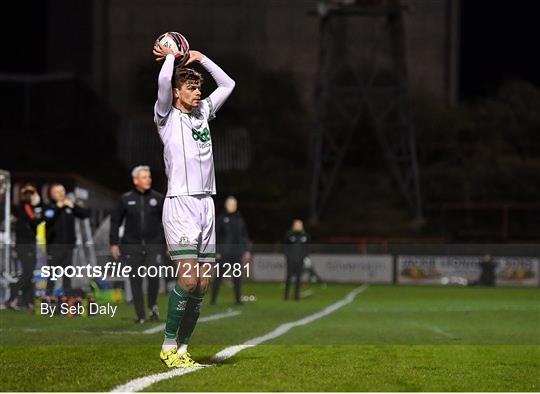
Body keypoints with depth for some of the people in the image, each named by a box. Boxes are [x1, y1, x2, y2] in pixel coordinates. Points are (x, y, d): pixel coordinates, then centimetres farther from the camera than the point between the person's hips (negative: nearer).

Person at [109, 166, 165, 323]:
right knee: (135, 280, 1)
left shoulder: (158, 198, 5)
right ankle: (140, 315, 7)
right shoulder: (126, 199, 4)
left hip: (153, 245, -1)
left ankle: (153, 305, 8)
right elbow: (115, 221, 9)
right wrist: (114, 243, 4)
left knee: (153, 275, -16)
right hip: (132, 246, 1)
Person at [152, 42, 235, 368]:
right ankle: (168, 345, -6)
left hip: (207, 204, 6)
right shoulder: (167, 116, 1)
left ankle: (183, 347, 5)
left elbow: (227, 84, 29)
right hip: (180, 203, -6)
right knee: (187, 278, -16)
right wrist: (170, 54, 2)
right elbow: (164, 80, -15)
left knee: (202, 285, 1)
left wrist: (200, 57, 24)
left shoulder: (204, 112, 19)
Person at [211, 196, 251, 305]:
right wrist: (215, 251, -10)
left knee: (237, 277, 5)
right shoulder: (221, 218, -1)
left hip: (237, 252, 3)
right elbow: (215, 235, -3)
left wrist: (247, 250, 8)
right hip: (224, 252, -3)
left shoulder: (239, 218, 10)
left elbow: (245, 235, 14)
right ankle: (213, 299, -3)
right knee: (219, 275, -4)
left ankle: (238, 298, 9)